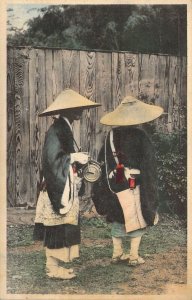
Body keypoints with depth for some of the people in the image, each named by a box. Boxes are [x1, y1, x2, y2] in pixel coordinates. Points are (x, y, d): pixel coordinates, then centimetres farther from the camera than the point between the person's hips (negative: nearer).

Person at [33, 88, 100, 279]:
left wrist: (80, 161, 8)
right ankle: (53, 268, 6)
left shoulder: (65, 129, 14)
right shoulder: (56, 131, -16)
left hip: (65, 188, 10)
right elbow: (53, 159, -22)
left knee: (61, 227, 13)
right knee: (57, 228, -3)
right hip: (58, 187, -10)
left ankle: (54, 265, 21)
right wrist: (75, 157, -16)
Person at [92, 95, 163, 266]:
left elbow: (102, 161, 4)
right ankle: (134, 256, 12)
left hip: (114, 186, 4)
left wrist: (108, 184, 12)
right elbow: (148, 165, -10)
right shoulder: (140, 136, -12)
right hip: (135, 185, -4)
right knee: (138, 220, 9)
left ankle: (117, 253, 24)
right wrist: (150, 191, -2)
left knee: (117, 219, 16)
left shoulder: (111, 135, 0)